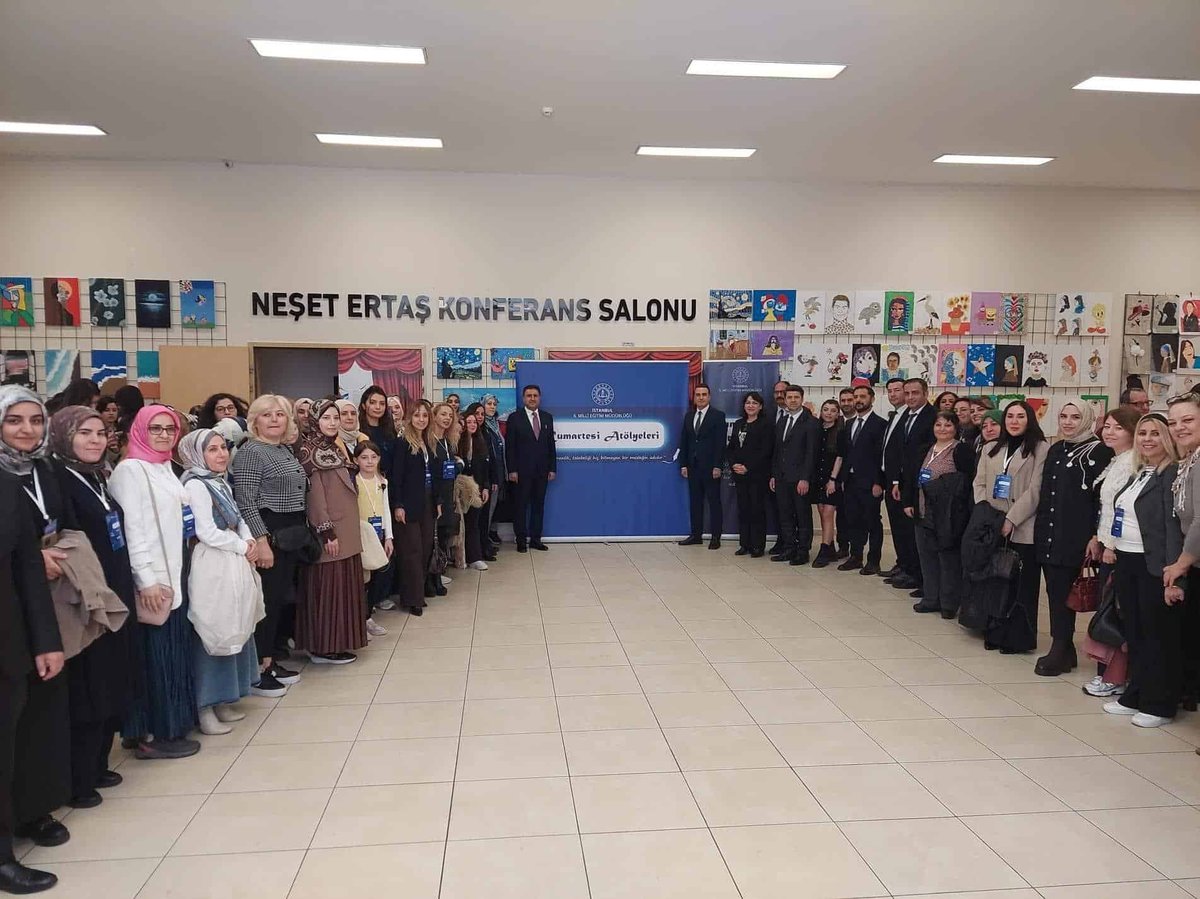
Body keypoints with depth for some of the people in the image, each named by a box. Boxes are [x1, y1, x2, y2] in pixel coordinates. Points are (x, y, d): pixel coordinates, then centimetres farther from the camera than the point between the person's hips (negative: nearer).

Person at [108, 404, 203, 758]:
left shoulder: (165, 467, 14)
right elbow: (131, 528, -16)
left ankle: (173, 722, 24)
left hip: (175, 572, 8)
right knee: (156, 653, -2)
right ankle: (153, 735, 7)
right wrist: (146, 579, -20)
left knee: (176, 649, 13)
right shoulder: (131, 469, -11)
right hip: (153, 578, -8)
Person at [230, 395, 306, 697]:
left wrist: (302, 533, 20)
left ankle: (270, 660, 24)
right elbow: (246, 503, -17)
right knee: (266, 600, -5)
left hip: (291, 537, 9)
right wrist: (261, 541, -23)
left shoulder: (286, 450, 15)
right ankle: (256, 670, 4)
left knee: (282, 599, 13)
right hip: (268, 536, -9)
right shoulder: (251, 453, -11)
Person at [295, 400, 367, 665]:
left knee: (345, 585, 12)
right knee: (327, 587, -3)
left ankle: (339, 641, 20)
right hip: (329, 532, -9)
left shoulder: (335, 448, 16)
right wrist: (327, 532, -20)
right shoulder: (308, 450, -10)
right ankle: (323, 647, 5)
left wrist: (349, 530, 18)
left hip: (347, 530, 9)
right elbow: (314, 494, -16)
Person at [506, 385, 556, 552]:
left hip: (542, 470, 4)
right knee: (520, 505, 3)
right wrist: (512, 470, -11)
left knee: (539, 505, 8)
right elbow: (509, 446, -5)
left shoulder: (547, 417, 10)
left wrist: (552, 468, 4)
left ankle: (536, 539, 16)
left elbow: (551, 444, 10)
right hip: (522, 471, -4)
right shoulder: (515, 418, -2)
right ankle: (521, 540, 11)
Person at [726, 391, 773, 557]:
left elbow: (765, 451, -11)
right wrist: (733, 464, -4)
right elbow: (730, 447, 13)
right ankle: (745, 544, 14)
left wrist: (748, 467, -15)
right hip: (739, 474, 5)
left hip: (757, 474, -5)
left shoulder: (765, 424, -3)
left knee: (757, 509, -2)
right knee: (742, 509, 7)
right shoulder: (738, 424, 15)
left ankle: (758, 546, 5)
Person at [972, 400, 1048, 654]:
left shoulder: (1040, 449, -2)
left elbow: (1035, 490, -10)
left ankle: (1018, 638, 11)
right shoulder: (991, 449, 16)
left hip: (1023, 530, -4)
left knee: (1021, 584, 1)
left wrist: (1011, 520, -15)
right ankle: (995, 633, 19)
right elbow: (980, 483, 11)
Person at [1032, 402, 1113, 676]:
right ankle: (1063, 649, 18)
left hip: (1074, 537, -7)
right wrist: (1040, 528, 14)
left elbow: (1102, 497, -10)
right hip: (1048, 534, 7)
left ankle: (1060, 651, 5)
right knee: (1054, 590, 9)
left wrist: (1094, 537, -14)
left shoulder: (1098, 452, -6)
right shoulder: (1056, 450, 15)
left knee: (1062, 591, -5)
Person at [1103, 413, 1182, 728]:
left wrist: (1174, 577, -21)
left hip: (1154, 566, -8)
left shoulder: (1173, 474, -11)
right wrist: (1112, 550, 8)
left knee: (1159, 635, 3)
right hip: (1127, 561, 8)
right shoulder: (1138, 473, 14)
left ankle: (1159, 704, 14)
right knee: (1134, 633, 15)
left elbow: (1175, 527, -17)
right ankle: (1135, 696, 25)